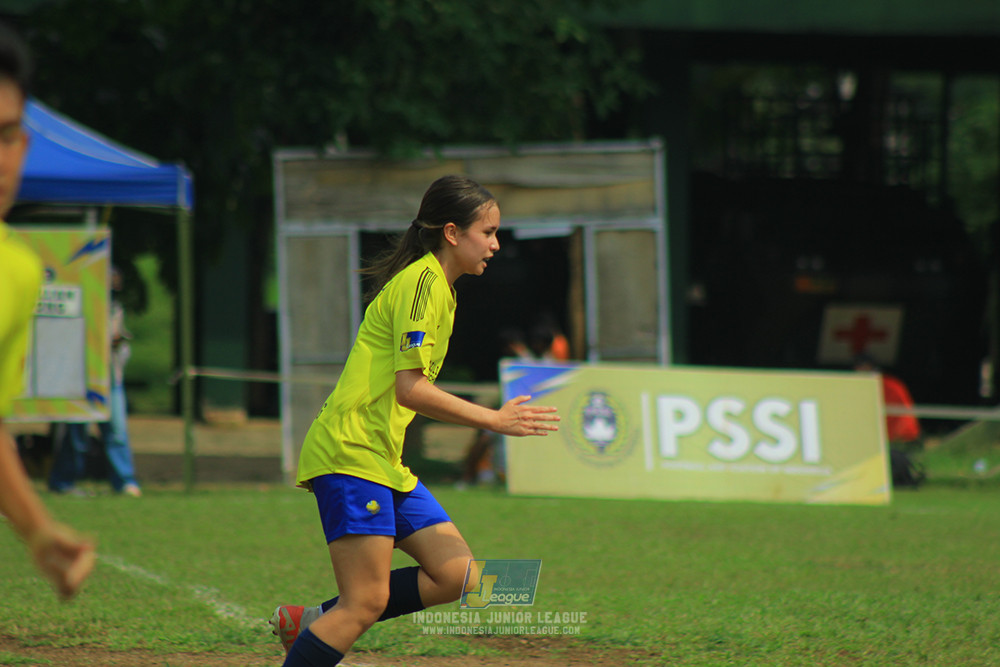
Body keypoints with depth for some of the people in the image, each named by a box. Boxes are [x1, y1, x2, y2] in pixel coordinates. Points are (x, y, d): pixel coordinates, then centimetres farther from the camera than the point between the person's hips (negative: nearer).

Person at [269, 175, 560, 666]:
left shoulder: (434, 284, 18)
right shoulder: (423, 281, -13)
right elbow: (410, 388, -19)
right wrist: (495, 420, -14)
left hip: (383, 460, 10)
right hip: (350, 455, -10)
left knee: (457, 575, 3)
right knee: (366, 603, -12)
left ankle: (310, 625, 8)